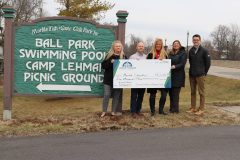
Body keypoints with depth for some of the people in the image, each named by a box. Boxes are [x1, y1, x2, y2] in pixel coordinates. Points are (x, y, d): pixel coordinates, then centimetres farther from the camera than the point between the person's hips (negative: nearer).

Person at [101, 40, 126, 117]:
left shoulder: (123, 56, 7)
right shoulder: (109, 55, 2)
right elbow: (103, 65, -3)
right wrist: (110, 62, -17)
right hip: (108, 79, -2)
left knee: (116, 96, 7)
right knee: (106, 95, -2)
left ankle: (114, 111, 17)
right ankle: (104, 111, 10)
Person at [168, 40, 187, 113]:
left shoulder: (183, 53, -2)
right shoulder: (170, 53, 16)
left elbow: (182, 64, -11)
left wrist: (174, 67, -26)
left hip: (178, 76, -5)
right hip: (170, 75, 5)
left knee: (175, 93, -4)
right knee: (171, 93, 7)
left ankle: (175, 109, 4)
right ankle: (172, 108, 17)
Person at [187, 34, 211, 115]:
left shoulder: (204, 51, -5)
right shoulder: (191, 51, 8)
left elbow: (208, 62, -3)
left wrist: (204, 72, 0)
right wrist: (192, 70, 8)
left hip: (200, 75, -5)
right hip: (192, 74, 5)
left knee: (201, 92, -1)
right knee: (192, 92, 10)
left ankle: (201, 109, 4)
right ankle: (193, 108, 18)